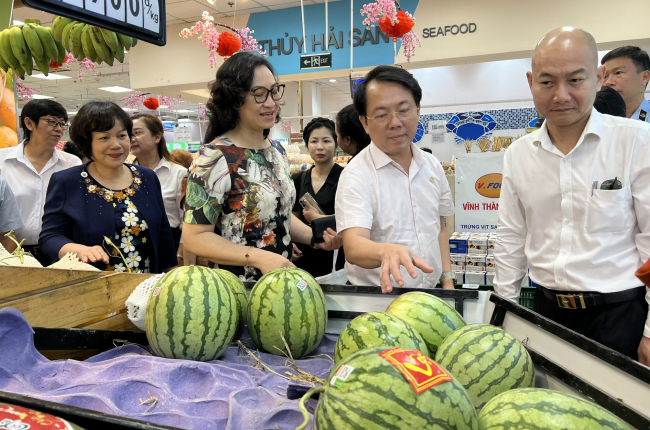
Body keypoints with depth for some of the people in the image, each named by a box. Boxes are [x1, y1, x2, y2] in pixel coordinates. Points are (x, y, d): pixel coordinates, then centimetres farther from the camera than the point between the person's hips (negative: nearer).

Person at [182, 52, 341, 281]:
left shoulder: (278, 151, 4)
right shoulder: (215, 157, -18)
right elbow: (195, 237, -18)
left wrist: (316, 236, 0)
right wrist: (259, 257, -28)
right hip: (236, 288, -7)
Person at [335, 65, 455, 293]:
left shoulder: (432, 166, 7)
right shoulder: (356, 174, -12)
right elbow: (353, 246, -25)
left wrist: (448, 279, 11)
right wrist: (386, 251, -45)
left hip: (429, 295, 5)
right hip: (376, 298, -5)